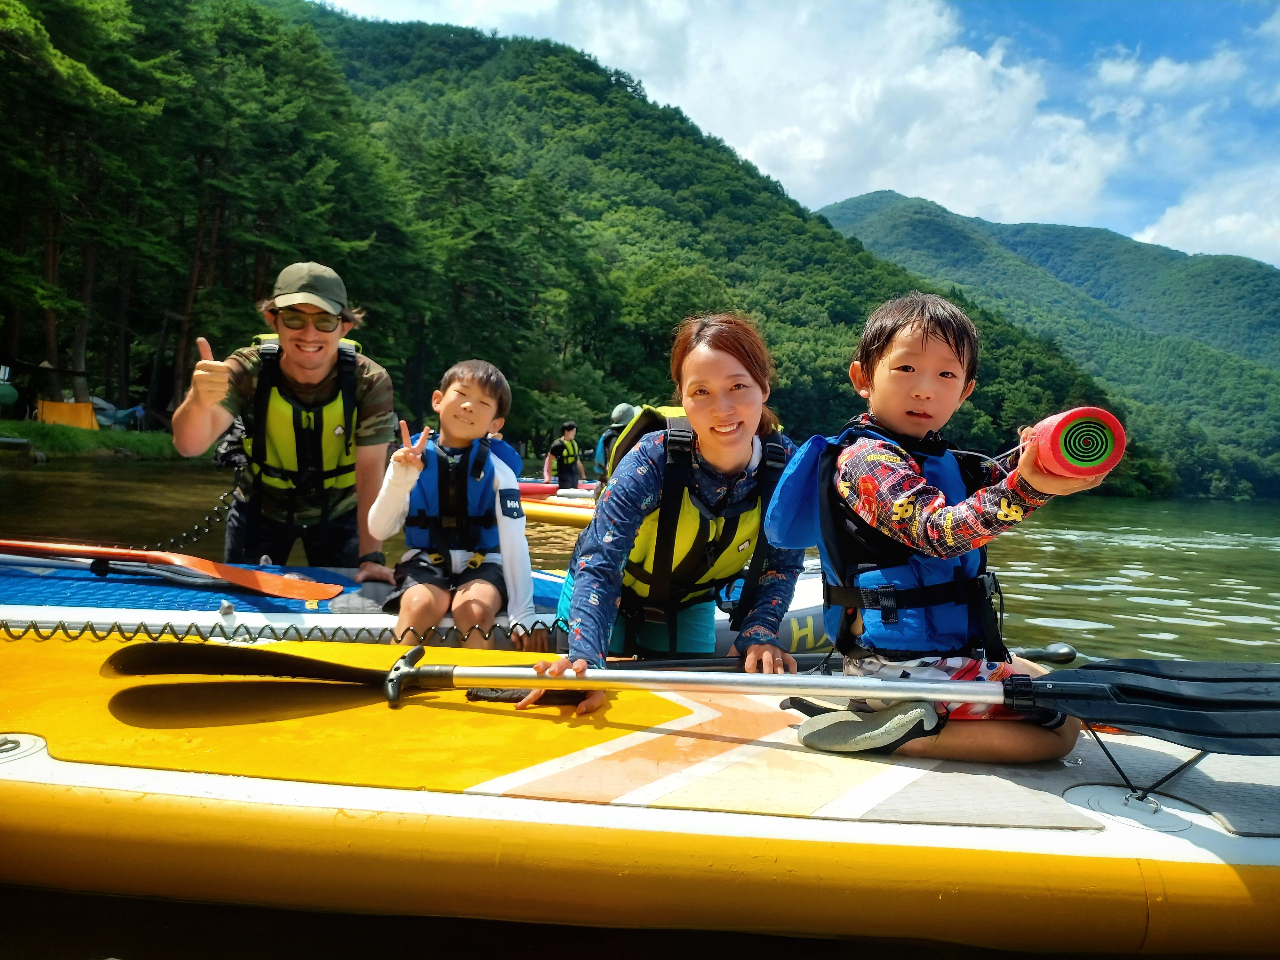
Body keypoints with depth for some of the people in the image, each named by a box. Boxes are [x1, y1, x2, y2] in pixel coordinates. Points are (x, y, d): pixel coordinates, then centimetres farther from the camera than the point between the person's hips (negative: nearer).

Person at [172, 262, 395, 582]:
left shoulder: (370, 382, -24)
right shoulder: (248, 369, -24)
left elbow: (370, 472, -23)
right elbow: (190, 446, -35)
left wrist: (371, 556, -30)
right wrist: (199, 400, -57)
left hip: (338, 512, 0)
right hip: (261, 509, 1)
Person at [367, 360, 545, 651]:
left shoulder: (498, 470, -9)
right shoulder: (410, 459, -4)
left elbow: (514, 544, -13)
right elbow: (379, 530, -9)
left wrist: (524, 615, -17)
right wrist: (400, 479, -25)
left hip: (481, 564, -1)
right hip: (425, 562, 1)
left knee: (475, 610, -32)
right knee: (421, 604, -31)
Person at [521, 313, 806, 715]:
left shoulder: (787, 467, -25)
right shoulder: (652, 460, -35)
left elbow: (782, 564, -11)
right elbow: (599, 564, -40)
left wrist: (758, 632, -28)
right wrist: (586, 658, -55)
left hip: (689, 607, 3)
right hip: (608, 598, -3)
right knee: (589, 703, 7)